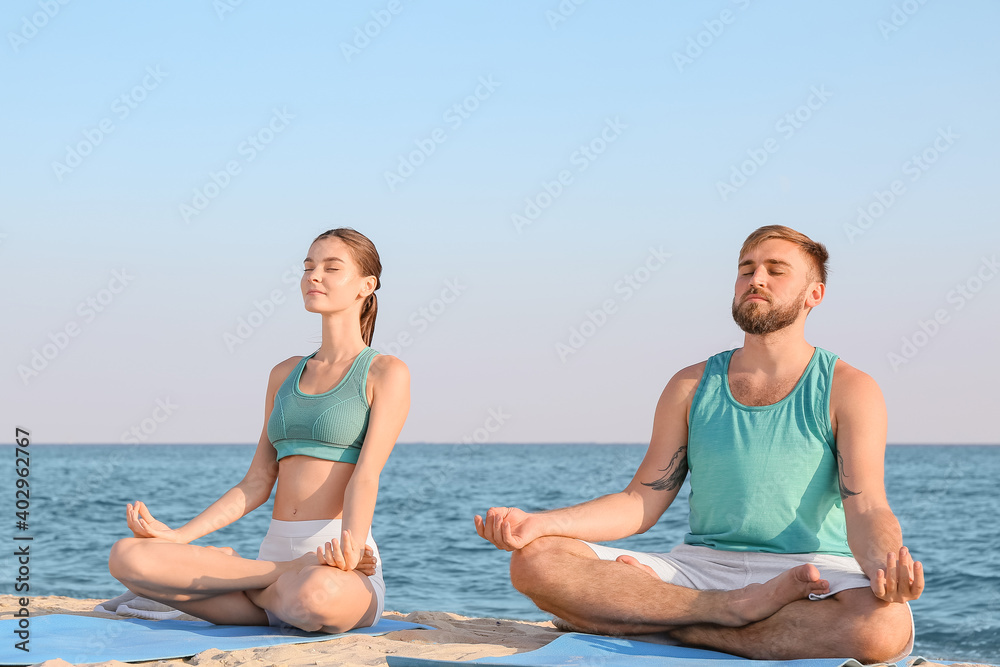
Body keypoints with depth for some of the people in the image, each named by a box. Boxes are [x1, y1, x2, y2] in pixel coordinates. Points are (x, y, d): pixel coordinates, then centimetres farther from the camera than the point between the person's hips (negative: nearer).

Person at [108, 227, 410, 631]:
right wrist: (176, 536, 3)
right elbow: (256, 484, 16)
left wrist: (350, 549, -32)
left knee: (314, 597, -45)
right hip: (275, 551, 5)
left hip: (341, 572, -5)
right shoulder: (285, 375, 21)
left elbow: (366, 474, -12)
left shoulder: (385, 373, 2)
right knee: (127, 557, -17)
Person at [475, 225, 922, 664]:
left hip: (812, 571, -2)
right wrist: (538, 524, -9)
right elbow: (642, 502, 9)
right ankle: (737, 610, -22)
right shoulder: (692, 387, 15)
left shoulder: (848, 389, 5)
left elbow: (866, 510, -8)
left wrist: (885, 561, -34)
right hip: (700, 566, 3)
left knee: (884, 626, -40)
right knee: (536, 562, -19)